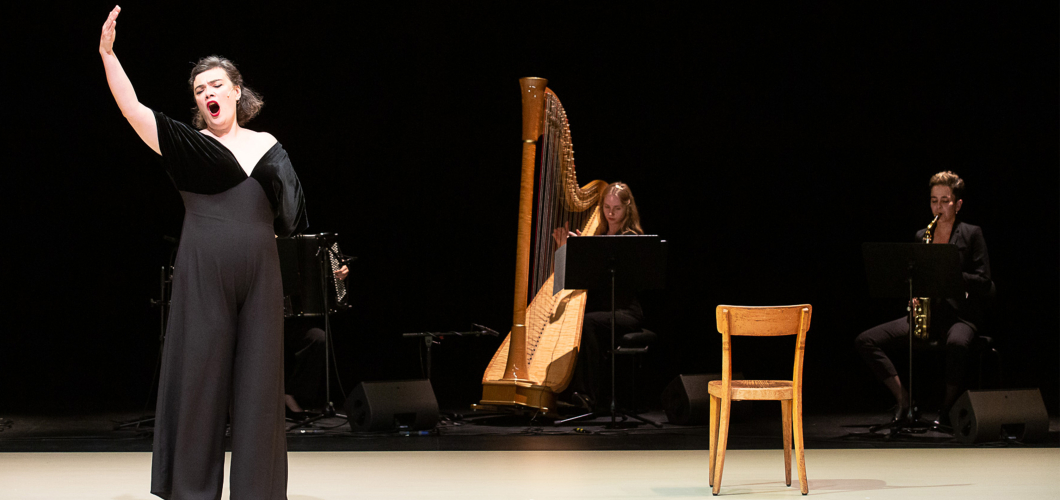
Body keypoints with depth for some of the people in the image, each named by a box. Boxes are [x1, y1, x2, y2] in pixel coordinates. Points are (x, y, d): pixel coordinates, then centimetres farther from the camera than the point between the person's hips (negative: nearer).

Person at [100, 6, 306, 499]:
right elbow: (131, 107, -9)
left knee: (258, 382, 2)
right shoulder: (188, 144, 4)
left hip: (259, 275, 3)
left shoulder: (267, 146, 12)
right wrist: (107, 53, -19)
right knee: (200, 373, -2)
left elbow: (289, 215, 20)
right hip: (204, 276, -3)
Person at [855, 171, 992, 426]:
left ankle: (947, 410, -23)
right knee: (865, 341, -12)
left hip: (959, 314, -5)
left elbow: (984, 283, -5)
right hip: (925, 312, 5)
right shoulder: (921, 237, 16)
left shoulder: (971, 234, 3)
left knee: (956, 344, -42)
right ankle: (903, 400, -10)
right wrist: (915, 294, -3)